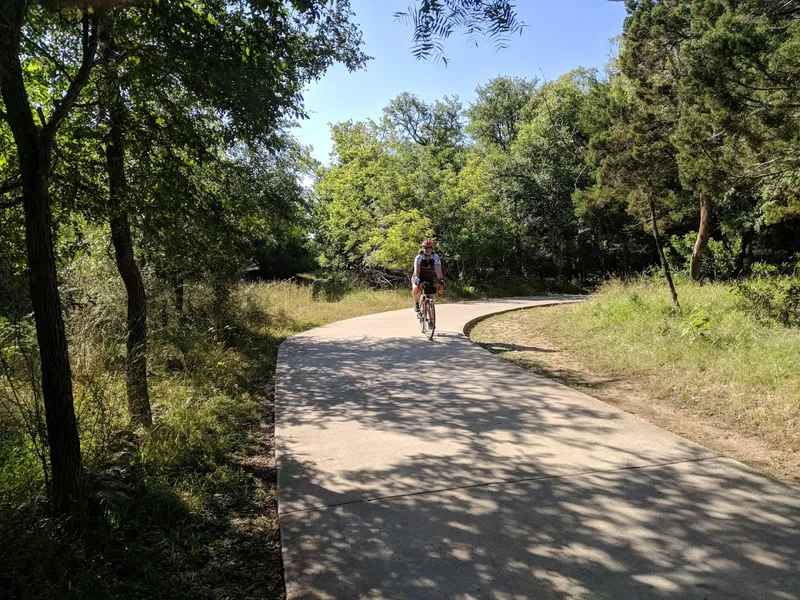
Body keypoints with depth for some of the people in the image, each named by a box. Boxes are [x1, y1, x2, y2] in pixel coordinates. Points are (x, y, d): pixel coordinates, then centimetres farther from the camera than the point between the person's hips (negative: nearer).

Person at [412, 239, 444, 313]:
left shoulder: (435, 257, -20)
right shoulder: (419, 258, -24)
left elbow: (438, 269, -32)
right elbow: (416, 270, -36)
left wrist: (440, 279, -49)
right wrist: (417, 279, -54)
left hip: (430, 277, 2)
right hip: (420, 277, -2)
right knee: (416, 289, -31)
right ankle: (416, 303, -4)